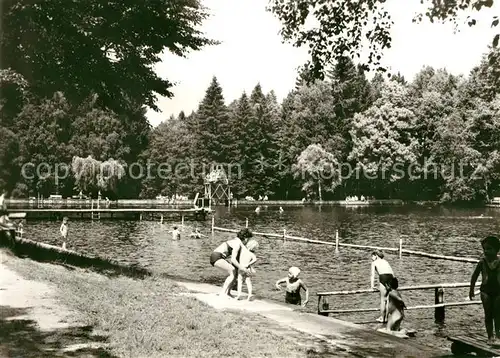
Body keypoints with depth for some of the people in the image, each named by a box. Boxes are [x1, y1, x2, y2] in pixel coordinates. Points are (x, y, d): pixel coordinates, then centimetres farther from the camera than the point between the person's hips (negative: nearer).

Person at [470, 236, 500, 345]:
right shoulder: (482, 262, -2)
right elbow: (474, 276, 7)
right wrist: (471, 290, 10)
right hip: (486, 290, 0)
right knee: (488, 313, 2)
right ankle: (490, 336, 8)